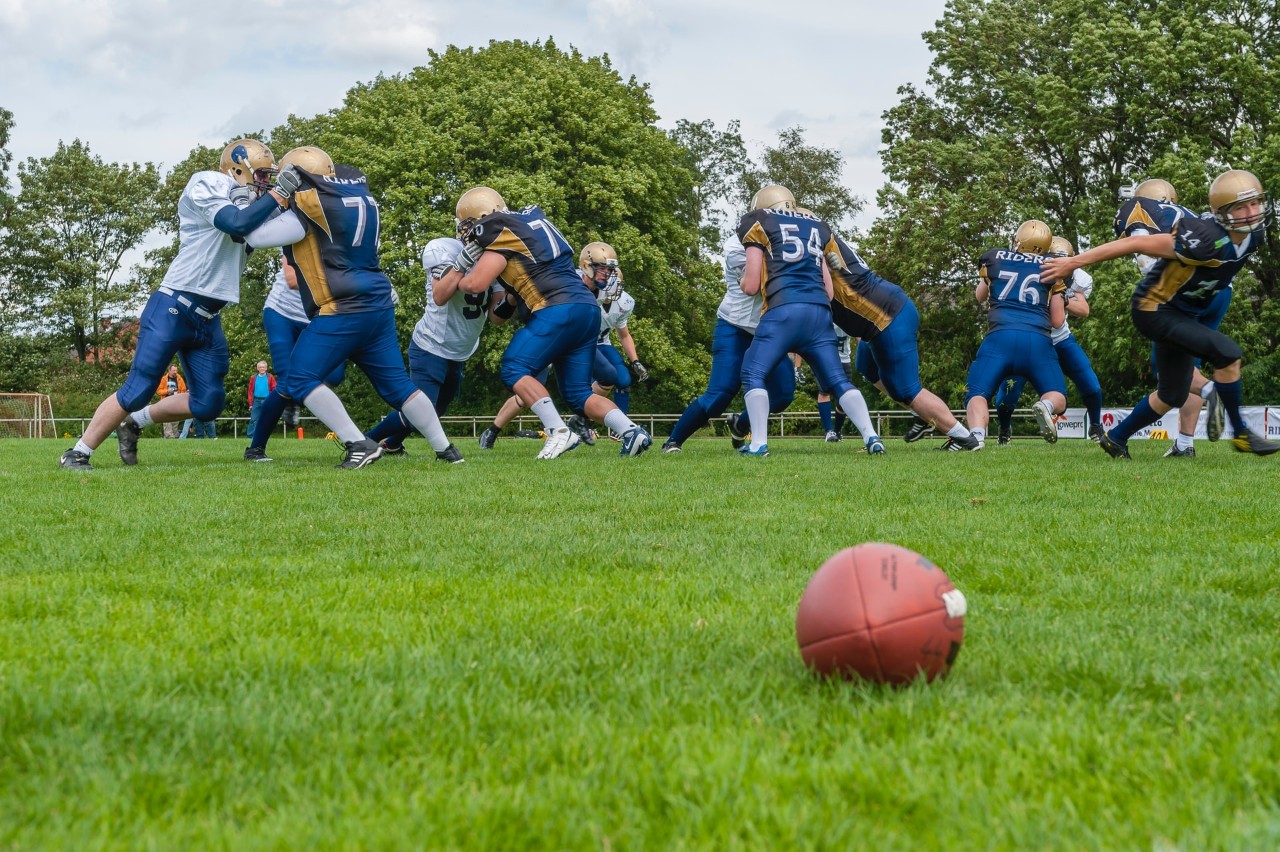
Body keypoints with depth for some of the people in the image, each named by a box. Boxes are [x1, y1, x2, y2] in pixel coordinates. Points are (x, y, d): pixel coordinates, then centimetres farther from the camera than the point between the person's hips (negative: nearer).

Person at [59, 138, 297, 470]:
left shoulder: (243, 202, 16)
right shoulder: (207, 185, -9)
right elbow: (237, 223, -21)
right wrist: (279, 194, -18)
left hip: (208, 319, 8)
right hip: (173, 308, -8)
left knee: (208, 404, 5)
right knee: (136, 391, -7)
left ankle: (134, 423, 24)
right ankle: (77, 453, 6)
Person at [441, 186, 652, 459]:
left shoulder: (504, 234, -2)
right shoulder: (531, 219, 24)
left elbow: (475, 284, -9)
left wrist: (457, 280, 14)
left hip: (558, 309, -9)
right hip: (588, 309, 9)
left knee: (515, 370, -4)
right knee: (578, 393, 10)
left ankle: (558, 431, -19)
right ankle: (631, 431, -8)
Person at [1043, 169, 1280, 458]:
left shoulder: (1254, 235, -7)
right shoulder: (1206, 241, -31)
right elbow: (1135, 243, -28)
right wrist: (1073, 263, -27)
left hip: (1183, 314, 9)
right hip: (1154, 311, -9)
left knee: (1172, 396, 16)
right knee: (1228, 354, -21)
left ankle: (1116, 438, 33)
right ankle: (1241, 434, -6)